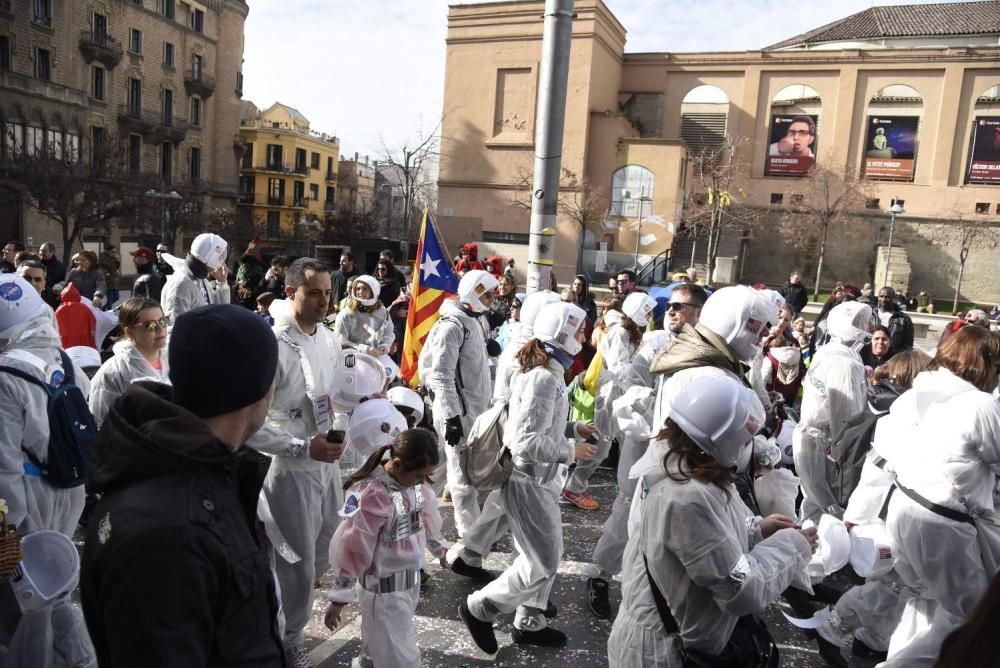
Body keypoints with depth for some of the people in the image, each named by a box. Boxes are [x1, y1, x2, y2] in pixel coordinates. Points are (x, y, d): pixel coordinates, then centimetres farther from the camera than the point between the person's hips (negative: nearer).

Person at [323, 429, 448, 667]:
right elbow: (352, 548, -23)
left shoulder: (415, 482, -4)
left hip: (411, 578, 7)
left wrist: (440, 548, 27)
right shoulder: (371, 493, -28)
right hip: (384, 586, -7)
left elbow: (427, 516, 15)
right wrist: (339, 598, -18)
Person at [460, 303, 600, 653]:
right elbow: (528, 441, -28)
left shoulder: (547, 371, 7)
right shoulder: (544, 378, -25)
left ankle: (529, 624, 35)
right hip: (527, 480, -10)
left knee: (547, 556, 19)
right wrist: (570, 450, -17)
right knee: (542, 564, 1)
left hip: (538, 478, 10)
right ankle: (478, 608, 16)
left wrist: (573, 428, 5)